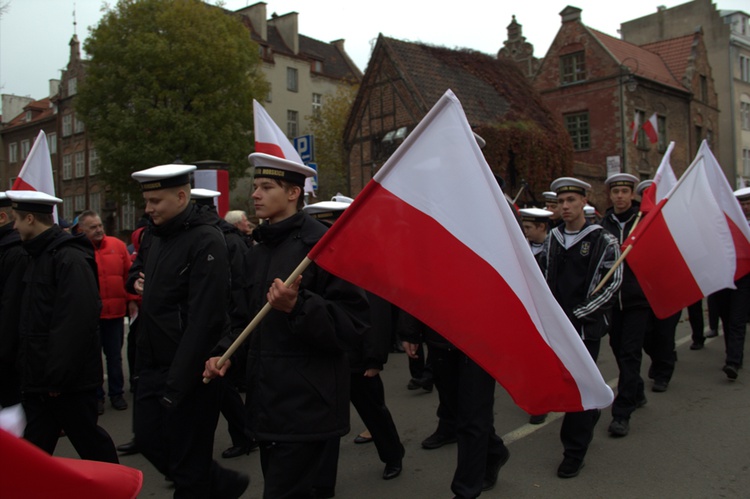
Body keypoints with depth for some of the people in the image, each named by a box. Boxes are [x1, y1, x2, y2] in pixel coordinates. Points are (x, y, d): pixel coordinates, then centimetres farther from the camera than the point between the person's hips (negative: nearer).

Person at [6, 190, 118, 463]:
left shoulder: (70, 258, -16)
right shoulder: (38, 255, 14)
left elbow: (77, 322, -24)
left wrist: (57, 376, -22)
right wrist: (32, 372, 15)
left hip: (69, 379, -9)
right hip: (40, 378, 9)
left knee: (90, 441, 6)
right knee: (35, 448, 14)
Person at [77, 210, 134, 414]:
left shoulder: (117, 245, 1)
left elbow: (129, 274, 5)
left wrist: (131, 299, 4)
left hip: (115, 312, 2)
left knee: (115, 355, 14)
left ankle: (116, 393, 27)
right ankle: (96, 396, 24)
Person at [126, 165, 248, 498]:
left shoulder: (206, 240, -17)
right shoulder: (157, 235, 10)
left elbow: (204, 318, -23)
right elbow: (139, 268, 31)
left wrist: (177, 383, -24)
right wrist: (137, 281, 6)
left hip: (189, 368, -9)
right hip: (153, 364, 9)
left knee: (187, 461, 4)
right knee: (148, 439, 16)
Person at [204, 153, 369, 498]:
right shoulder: (260, 250, 13)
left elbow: (352, 321, -18)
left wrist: (298, 305, -30)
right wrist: (227, 353, 8)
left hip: (305, 404, -8)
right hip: (267, 401, 8)